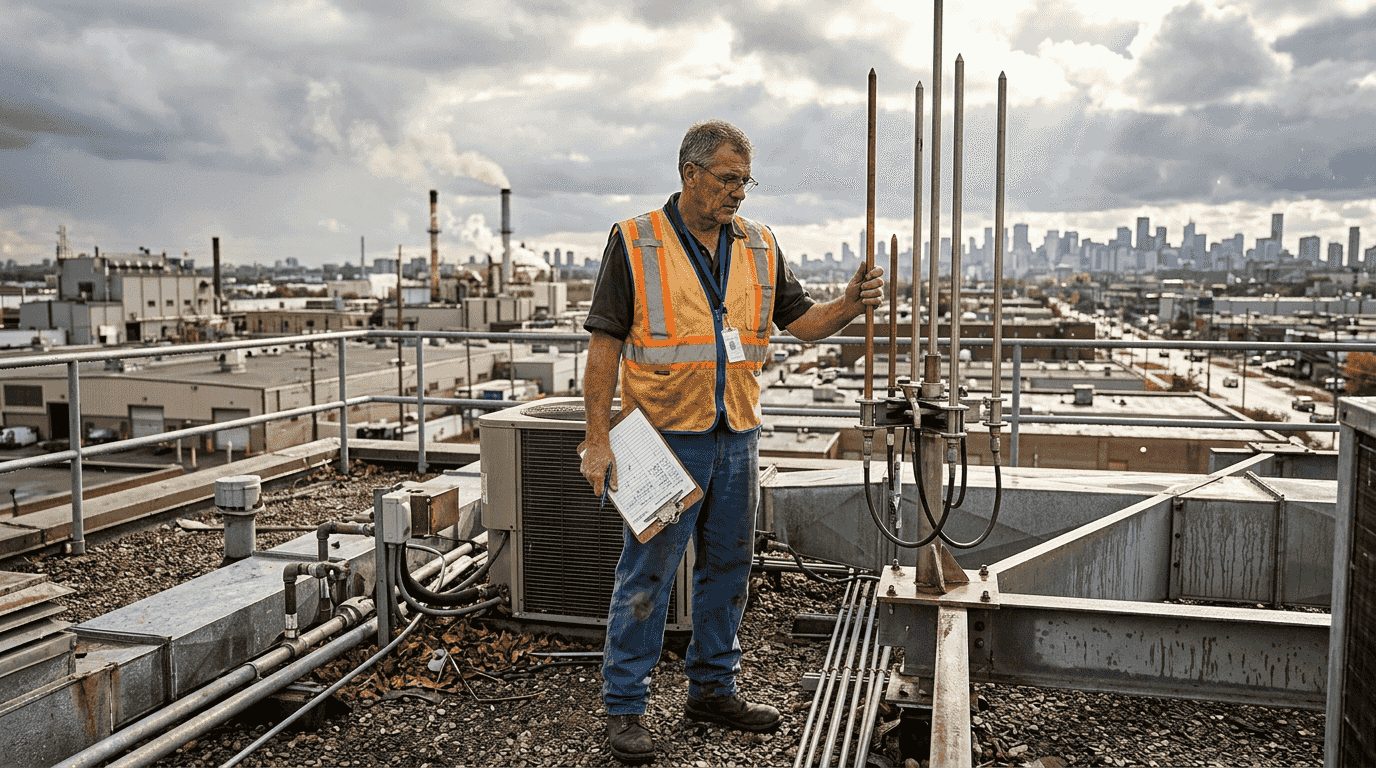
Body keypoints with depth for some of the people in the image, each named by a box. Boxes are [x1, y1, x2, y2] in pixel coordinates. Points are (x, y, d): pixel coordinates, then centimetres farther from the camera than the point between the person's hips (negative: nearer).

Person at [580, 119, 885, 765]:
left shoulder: (759, 247, 9)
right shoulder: (635, 242, -5)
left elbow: (803, 322, 11)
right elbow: (604, 344, -6)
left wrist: (850, 304, -10)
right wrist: (598, 438, -11)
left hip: (736, 435, 5)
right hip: (665, 437, -5)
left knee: (728, 567, 14)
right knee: (646, 573, 1)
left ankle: (712, 688, 30)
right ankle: (624, 706, 15)